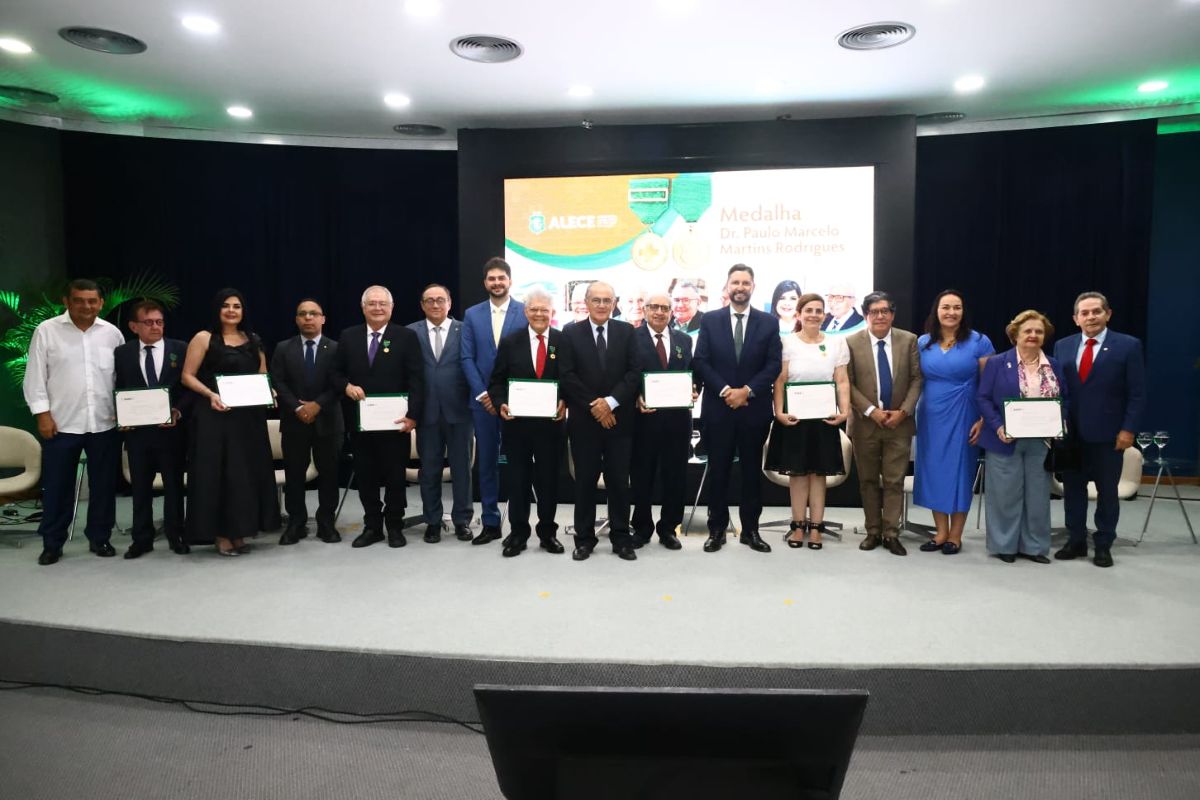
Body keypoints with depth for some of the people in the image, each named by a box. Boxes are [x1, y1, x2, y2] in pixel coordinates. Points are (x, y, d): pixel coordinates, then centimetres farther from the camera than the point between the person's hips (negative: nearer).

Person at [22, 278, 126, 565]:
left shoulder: (112, 333, 5)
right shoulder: (47, 330, 0)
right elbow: (35, 376, 0)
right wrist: (42, 413, -6)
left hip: (105, 424, 2)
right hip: (61, 423, -2)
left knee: (104, 485, 8)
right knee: (57, 486, 6)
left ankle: (100, 538, 22)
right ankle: (52, 543, 19)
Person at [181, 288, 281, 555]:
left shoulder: (253, 340, 13)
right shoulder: (204, 338, 1)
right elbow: (187, 376, -2)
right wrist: (211, 394, -17)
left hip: (249, 416, 4)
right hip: (215, 416, -4)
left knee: (247, 472, 6)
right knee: (217, 473, -2)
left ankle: (240, 532, 16)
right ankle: (221, 535, 5)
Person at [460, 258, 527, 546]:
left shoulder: (526, 312, 0)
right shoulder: (472, 315, 7)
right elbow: (467, 359, 3)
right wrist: (482, 393, -7)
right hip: (483, 400, 2)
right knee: (487, 463, 8)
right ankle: (490, 523, 17)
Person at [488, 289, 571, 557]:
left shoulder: (564, 341, 1)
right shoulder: (510, 342, 4)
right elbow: (496, 382, 5)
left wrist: (565, 403, -14)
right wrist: (501, 404, -12)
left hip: (550, 422, 0)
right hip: (516, 422, 1)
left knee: (549, 479, 9)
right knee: (517, 480, 8)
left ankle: (548, 533, 23)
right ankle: (517, 533, 21)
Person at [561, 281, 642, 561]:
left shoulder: (627, 331, 6)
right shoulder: (571, 333, 3)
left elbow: (634, 373, -1)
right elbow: (567, 377, -4)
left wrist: (611, 401, -13)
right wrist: (593, 406, -11)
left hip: (619, 419, 1)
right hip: (584, 420, -1)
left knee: (619, 481, 6)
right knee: (585, 481, 6)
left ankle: (621, 537, 16)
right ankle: (584, 538, 16)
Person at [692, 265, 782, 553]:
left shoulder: (768, 322, 5)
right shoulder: (710, 320, 4)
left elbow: (774, 365, -1)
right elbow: (700, 362, -3)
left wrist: (747, 390, -13)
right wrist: (725, 390, -13)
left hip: (755, 408, 1)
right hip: (718, 408, 0)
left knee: (752, 471, 8)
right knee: (718, 471, 5)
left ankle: (750, 530, 18)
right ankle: (717, 529, 15)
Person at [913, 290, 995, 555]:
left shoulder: (979, 342, -5)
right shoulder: (922, 343, 4)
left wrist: (984, 420, -11)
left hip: (963, 417, -3)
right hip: (930, 416, 3)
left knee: (959, 471, 4)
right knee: (933, 471, 7)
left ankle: (955, 535, 16)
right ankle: (941, 532, 20)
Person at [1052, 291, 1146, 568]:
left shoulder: (1128, 345, -3)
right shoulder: (1063, 346, 7)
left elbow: (1137, 394, -5)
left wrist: (1128, 429, -12)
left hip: (1108, 434, -3)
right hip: (1070, 432, 3)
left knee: (1107, 492, 8)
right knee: (1073, 489, 10)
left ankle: (1103, 545, 20)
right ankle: (1076, 541, 22)